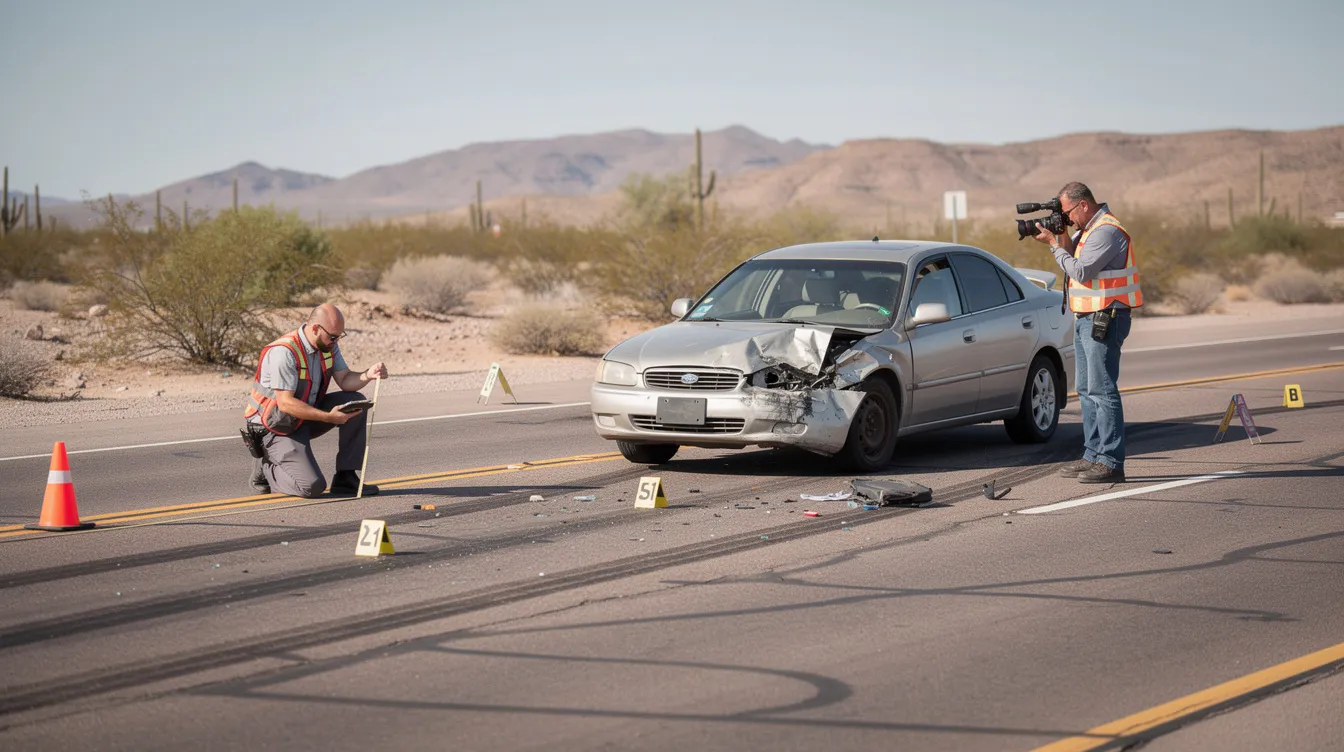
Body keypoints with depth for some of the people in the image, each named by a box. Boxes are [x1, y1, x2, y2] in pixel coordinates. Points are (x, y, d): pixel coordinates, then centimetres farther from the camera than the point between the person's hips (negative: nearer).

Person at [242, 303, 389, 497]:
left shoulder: (328, 345, -1)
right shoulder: (284, 352, -27)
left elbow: (344, 380, -1)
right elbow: (285, 403, -30)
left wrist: (368, 375, -23)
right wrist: (329, 417, -35)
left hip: (308, 416, 8)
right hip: (277, 428, -8)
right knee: (312, 486, -23)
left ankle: (346, 478, -3)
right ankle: (265, 467, 6)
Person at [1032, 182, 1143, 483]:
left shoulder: (1107, 231, -17)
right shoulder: (1090, 229, 16)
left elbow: (1082, 272, -20)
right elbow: (1075, 258, 14)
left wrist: (1054, 244, -11)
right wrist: (1063, 237, 1)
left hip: (1104, 320, -11)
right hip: (1086, 319, 11)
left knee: (1102, 390, -12)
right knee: (1087, 390, 14)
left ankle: (1111, 463, -14)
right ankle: (1093, 456, 19)